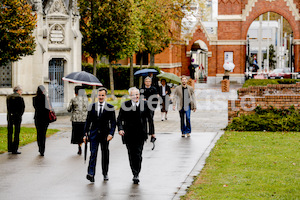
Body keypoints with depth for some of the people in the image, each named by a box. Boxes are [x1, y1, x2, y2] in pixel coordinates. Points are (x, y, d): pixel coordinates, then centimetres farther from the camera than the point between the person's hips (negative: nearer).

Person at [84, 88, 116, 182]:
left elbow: (113, 122, -1)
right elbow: (88, 121, 9)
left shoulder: (110, 108, 0)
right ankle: (91, 174, -20)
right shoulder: (92, 107, 6)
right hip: (94, 134, 0)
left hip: (105, 134, 0)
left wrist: (111, 133, -14)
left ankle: (105, 174, 24)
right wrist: (86, 134, 4)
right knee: (93, 153, -11)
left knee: (105, 154, 9)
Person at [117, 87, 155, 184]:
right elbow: (119, 119, 3)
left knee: (138, 154, -8)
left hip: (140, 134, -1)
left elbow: (150, 119, 9)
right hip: (129, 134, 1)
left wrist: (152, 132, 10)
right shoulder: (125, 105, 0)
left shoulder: (145, 104, 1)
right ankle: (135, 174, 20)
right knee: (131, 155, 6)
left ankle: (136, 175, -5)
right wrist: (120, 129, -15)